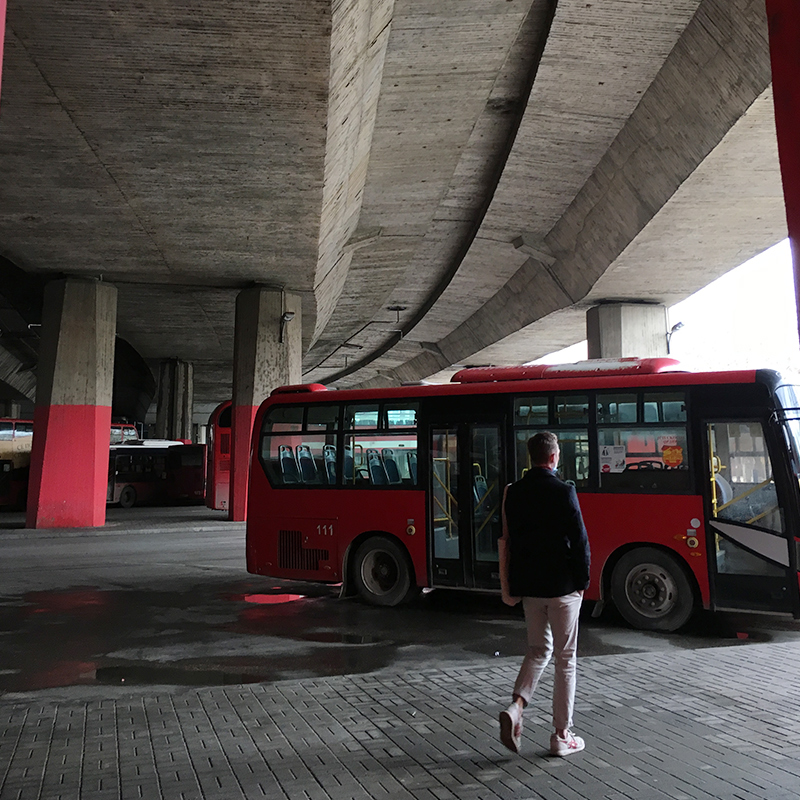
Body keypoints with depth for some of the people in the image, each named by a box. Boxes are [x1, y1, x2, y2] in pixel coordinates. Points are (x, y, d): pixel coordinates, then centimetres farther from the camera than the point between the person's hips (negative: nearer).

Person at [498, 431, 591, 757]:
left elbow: (508, 539, 7)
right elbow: (579, 540, -13)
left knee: (538, 650, 20)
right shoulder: (564, 492, -15)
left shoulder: (513, 493, 1)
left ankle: (516, 707, 1)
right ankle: (562, 736, 17)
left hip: (528, 585, 5)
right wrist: (582, 580, 0)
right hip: (562, 586, -5)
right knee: (566, 658, 9)